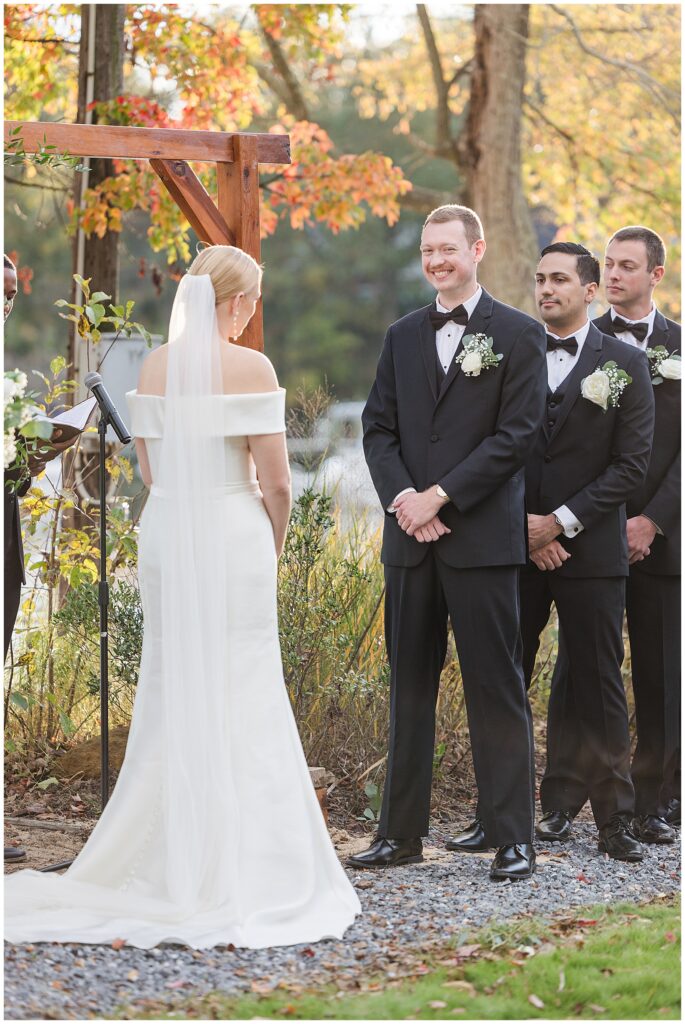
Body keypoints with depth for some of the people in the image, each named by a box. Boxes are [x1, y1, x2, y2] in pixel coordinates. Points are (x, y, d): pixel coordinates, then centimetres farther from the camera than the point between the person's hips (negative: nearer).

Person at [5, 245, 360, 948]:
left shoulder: (155, 365, 6)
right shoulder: (250, 368, -11)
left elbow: (148, 467, 11)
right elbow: (274, 480, -11)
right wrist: (274, 544, 6)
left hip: (166, 530, 5)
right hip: (233, 531, -5)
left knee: (171, 693, 12)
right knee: (240, 698, 0)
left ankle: (168, 862, 15)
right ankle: (240, 870, 1)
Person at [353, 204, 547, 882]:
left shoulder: (518, 335, 0)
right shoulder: (403, 336, 14)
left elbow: (516, 434, -8)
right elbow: (378, 428, 10)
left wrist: (440, 496, -13)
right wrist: (403, 498, -7)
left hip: (481, 538, -5)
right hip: (410, 538, 5)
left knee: (496, 689, -3)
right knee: (409, 686, 9)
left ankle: (513, 838, 2)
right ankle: (401, 832, 15)